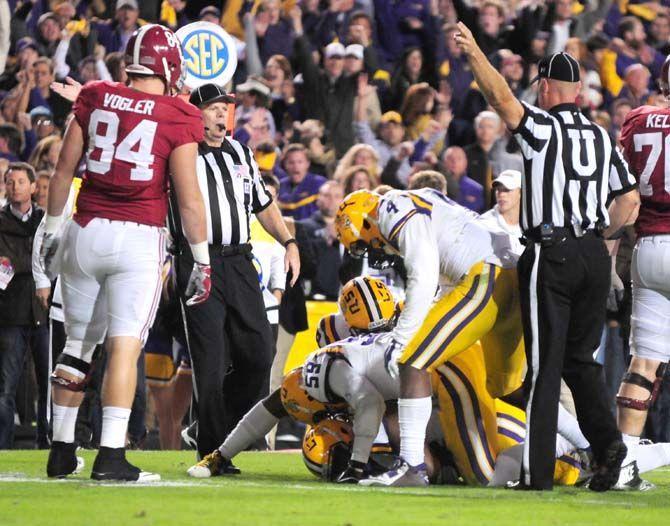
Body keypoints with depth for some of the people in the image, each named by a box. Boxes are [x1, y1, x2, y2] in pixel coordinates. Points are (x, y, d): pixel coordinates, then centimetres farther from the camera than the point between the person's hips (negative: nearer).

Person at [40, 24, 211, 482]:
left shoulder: (95, 100, 4)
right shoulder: (178, 120, -6)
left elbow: (64, 170, 9)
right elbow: (188, 198, -6)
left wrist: (53, 229, 20)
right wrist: (202, 260, 3)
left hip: (85, 233, 4)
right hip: (138, 239, -4)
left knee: (78, 344, 14)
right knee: (125, 346, -5)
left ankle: (62, 450, 19)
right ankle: (111, 456, -12)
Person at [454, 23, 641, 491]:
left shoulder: (544, 126, -6)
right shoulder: (602, 136, 13)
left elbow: (502, 98, -21)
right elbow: (630, 201, 13)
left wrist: (474, 53, -14)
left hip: (551, 254, -5)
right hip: (595, 256, 5)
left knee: (545, 363, -3)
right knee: (582, 359, 16)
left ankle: (538, 470, -4)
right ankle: (607, 439, -5)